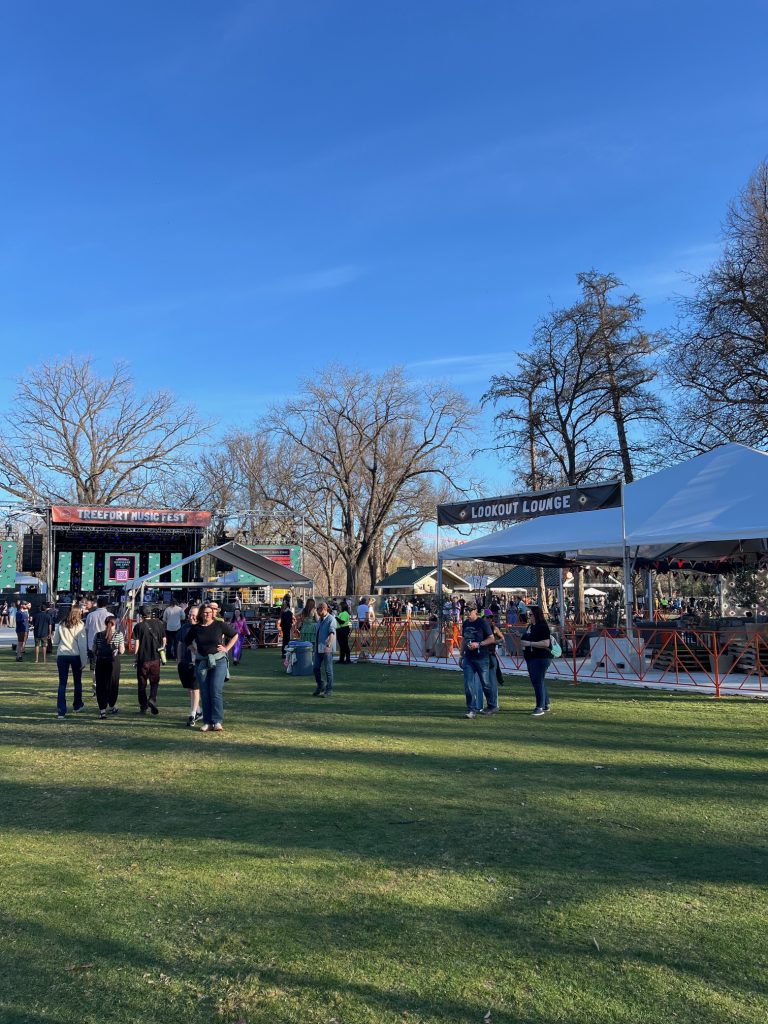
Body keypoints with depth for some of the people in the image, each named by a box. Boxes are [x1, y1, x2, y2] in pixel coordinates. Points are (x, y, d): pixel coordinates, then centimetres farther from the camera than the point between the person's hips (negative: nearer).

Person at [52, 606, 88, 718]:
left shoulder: (60, 625, 4)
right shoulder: (80, 626, -5)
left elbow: (55, 642, 9)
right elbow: (82, 644, -8)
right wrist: (84, 660, -6)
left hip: (61, 655, 2)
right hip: (75, 655, -2)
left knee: (62, 683, 3)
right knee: (77, 681, 17)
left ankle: (61, 711, -4)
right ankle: (77, 705, 31)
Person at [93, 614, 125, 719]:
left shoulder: (98, 635, 4)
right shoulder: (119, 634, -2)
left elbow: (94, 651, 8)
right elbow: (122, 651, -2)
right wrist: (123, 645, 16)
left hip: (100, 662, 1)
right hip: (113, 662, -1)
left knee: (100, 686, 4)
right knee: (113, 684, 14)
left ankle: (102, 710, -2)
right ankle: (112, 707, 26)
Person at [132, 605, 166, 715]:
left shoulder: (139, 626, -6)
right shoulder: (159, 623, 2)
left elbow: (136, 643, -8)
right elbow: (164, 640, 6)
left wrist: (135, 656, 1)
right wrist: (162, 648, 22)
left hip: (142, 658, -2)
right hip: (155, 658, 2)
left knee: (142, 683, 9)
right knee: (154, 681, 13)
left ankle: (143, 707, 12)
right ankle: (152, 699, -11)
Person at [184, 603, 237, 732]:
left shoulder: (219, 625, -1)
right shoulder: (195, 628, 5)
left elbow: (235, 635, 9)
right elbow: (187, 642, 22)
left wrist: (227, 648, 2)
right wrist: (195, 650, 8)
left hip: (218, 661, -3)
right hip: (201, 662, 3)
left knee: (216, 691, -11)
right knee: (204, 693, 3)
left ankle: (217, 722, -8)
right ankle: (207, 722, 10)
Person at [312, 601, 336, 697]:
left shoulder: (331, 619, -11)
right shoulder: (319, 619, 16)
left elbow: (332, 634, -23)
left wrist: (328, 645, -34)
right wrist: (314, 646, 25)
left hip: (327, 649, -8)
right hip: (318, 648, 8)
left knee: (328, 669, -1)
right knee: (316, 667, 9)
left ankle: (329, 690, 7)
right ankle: (319, 687, 25)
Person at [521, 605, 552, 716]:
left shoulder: (542, 627, -14)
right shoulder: (529, 626, 14)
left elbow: (546, 643, -23)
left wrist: (530, 643, -21)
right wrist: (523, 642, 7)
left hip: (540, 658, -10)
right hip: (531, 658, 10)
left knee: (538, 682, -9)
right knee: (535, 681, 15)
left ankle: (540, 707, -4)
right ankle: (546, 704, 26)